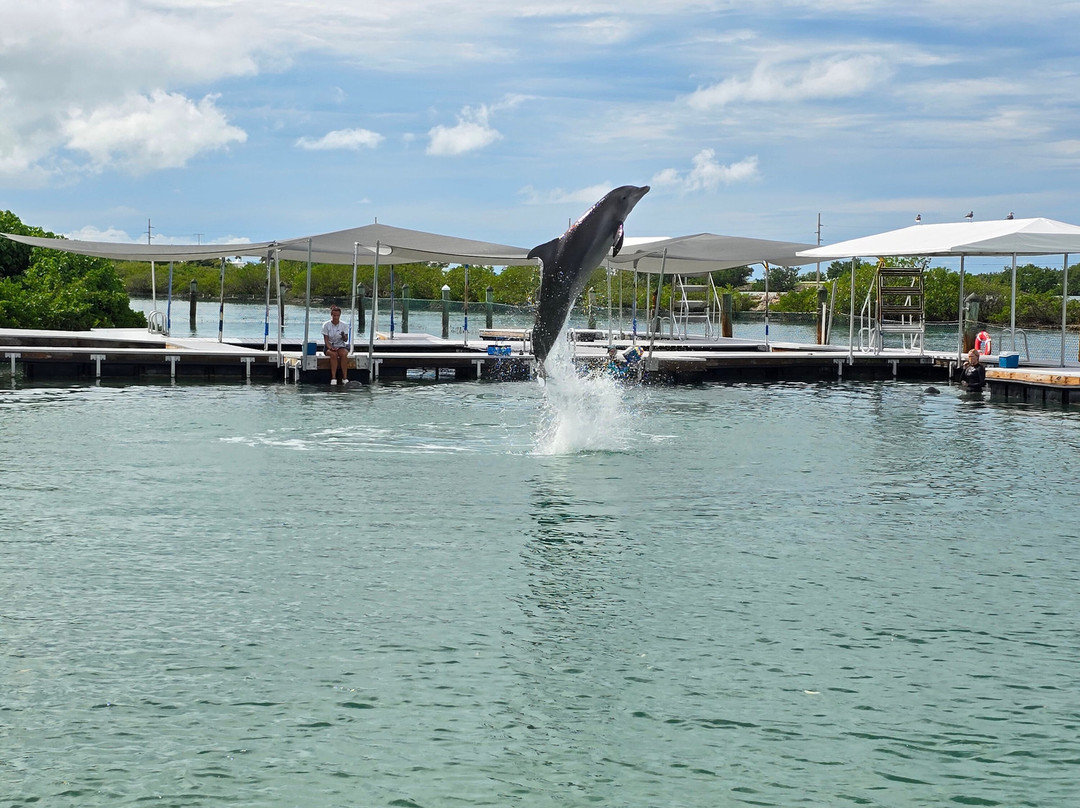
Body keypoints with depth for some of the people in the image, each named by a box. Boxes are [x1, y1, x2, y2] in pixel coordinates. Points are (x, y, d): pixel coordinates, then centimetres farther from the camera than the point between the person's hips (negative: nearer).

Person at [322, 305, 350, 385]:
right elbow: (326, 340, -5)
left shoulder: (343, 325, 3)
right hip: (329, 347, -1)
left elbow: (346, 340, 0)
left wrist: (343, 336, -24)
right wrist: (331, 348, -23)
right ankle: (333, 378, -38)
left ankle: (345, 378, -34)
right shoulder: (326, 325, -2)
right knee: (334, 354, -36)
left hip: (341, 346, 1)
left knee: (343, 354, -34)